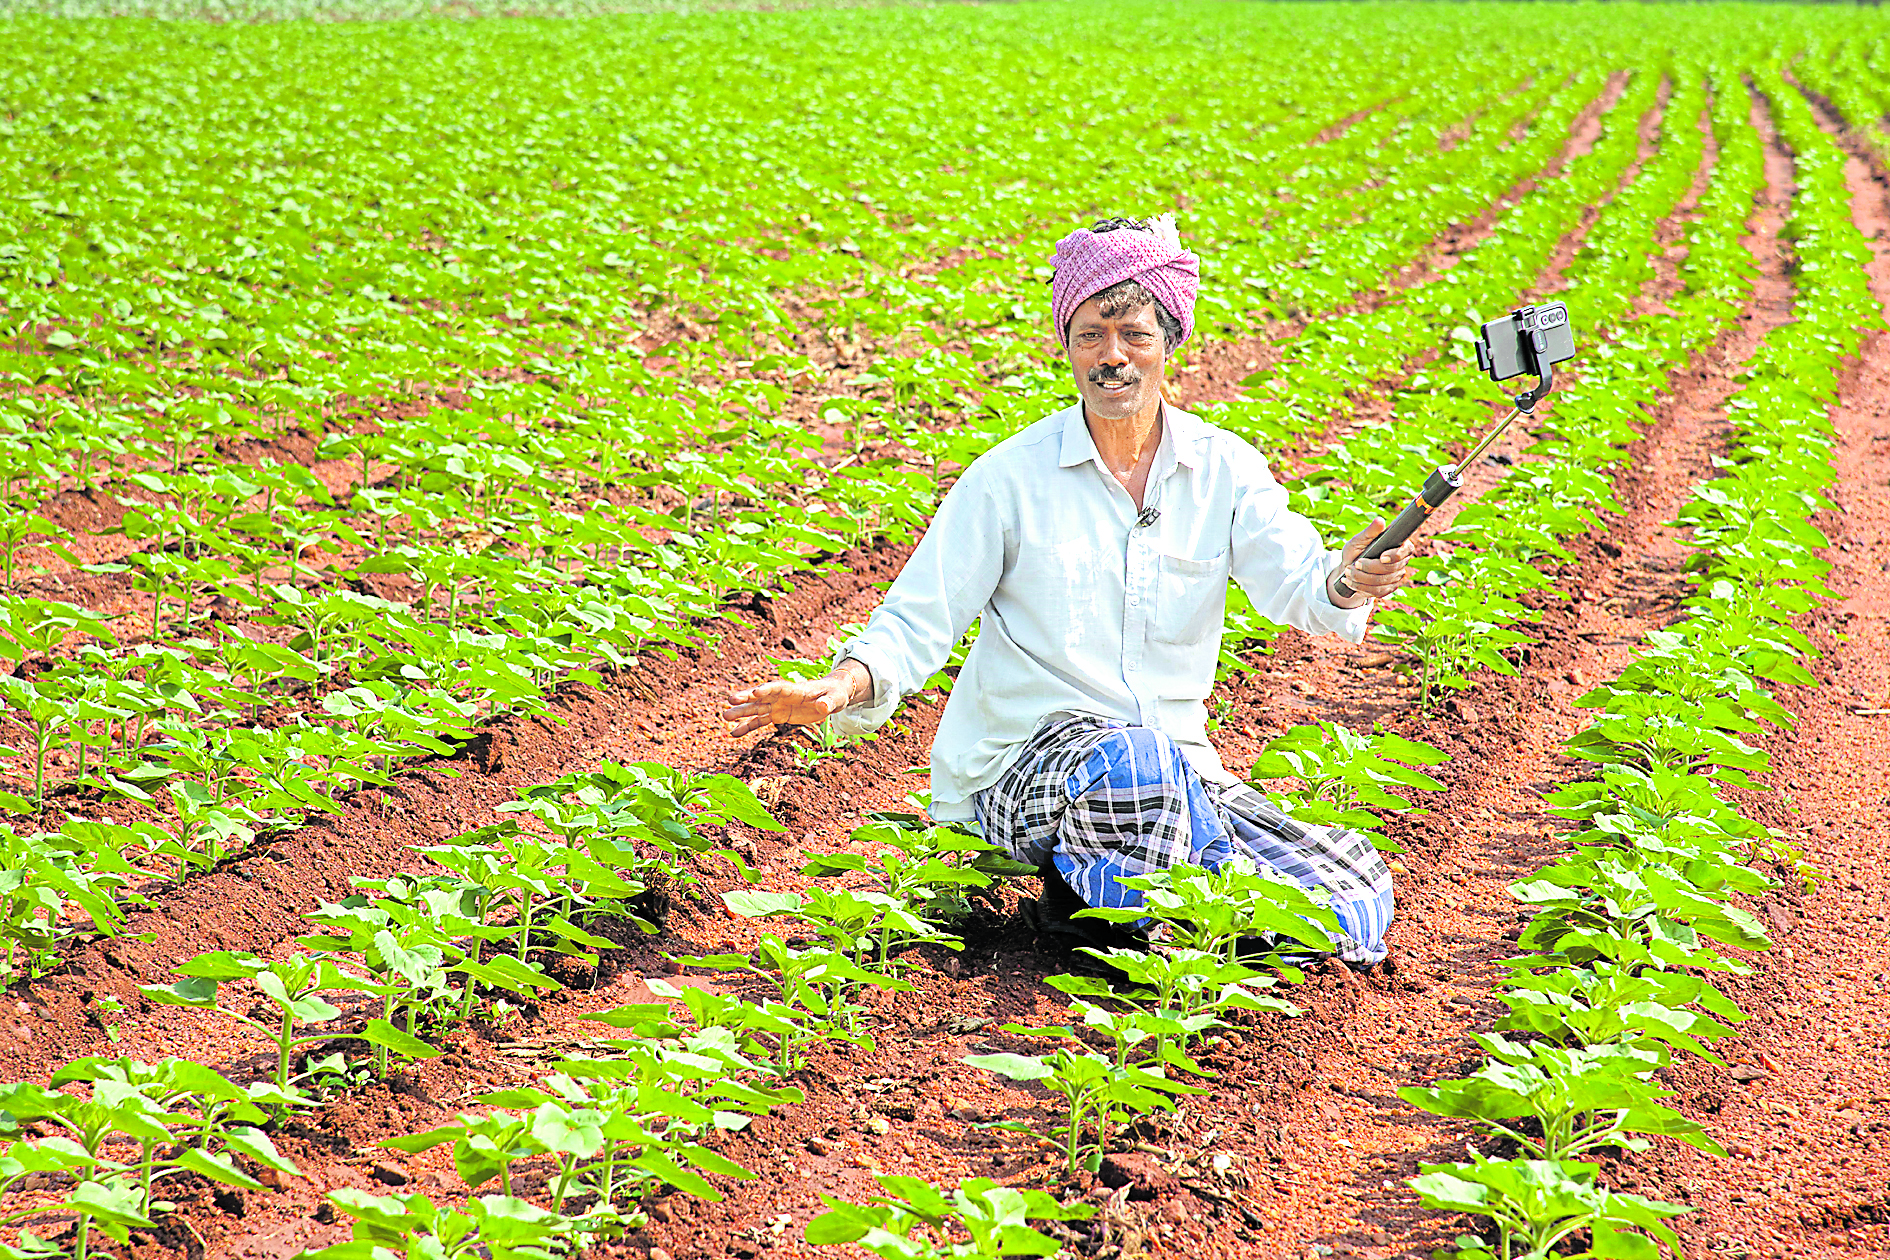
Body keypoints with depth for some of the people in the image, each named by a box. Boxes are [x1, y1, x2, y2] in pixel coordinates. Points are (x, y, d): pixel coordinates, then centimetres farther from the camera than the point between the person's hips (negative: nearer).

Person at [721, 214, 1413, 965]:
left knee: (1352, 900, -13)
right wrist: (849, 685, -26)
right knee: (1131, 760, -40)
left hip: (1178, 773, 4)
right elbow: (919, 623, -5)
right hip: (1021, 765, -4)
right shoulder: (1009, 478, -3)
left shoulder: (1224, 470, 4)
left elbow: (1294, 584, -12)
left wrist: (1346, 585, -37)